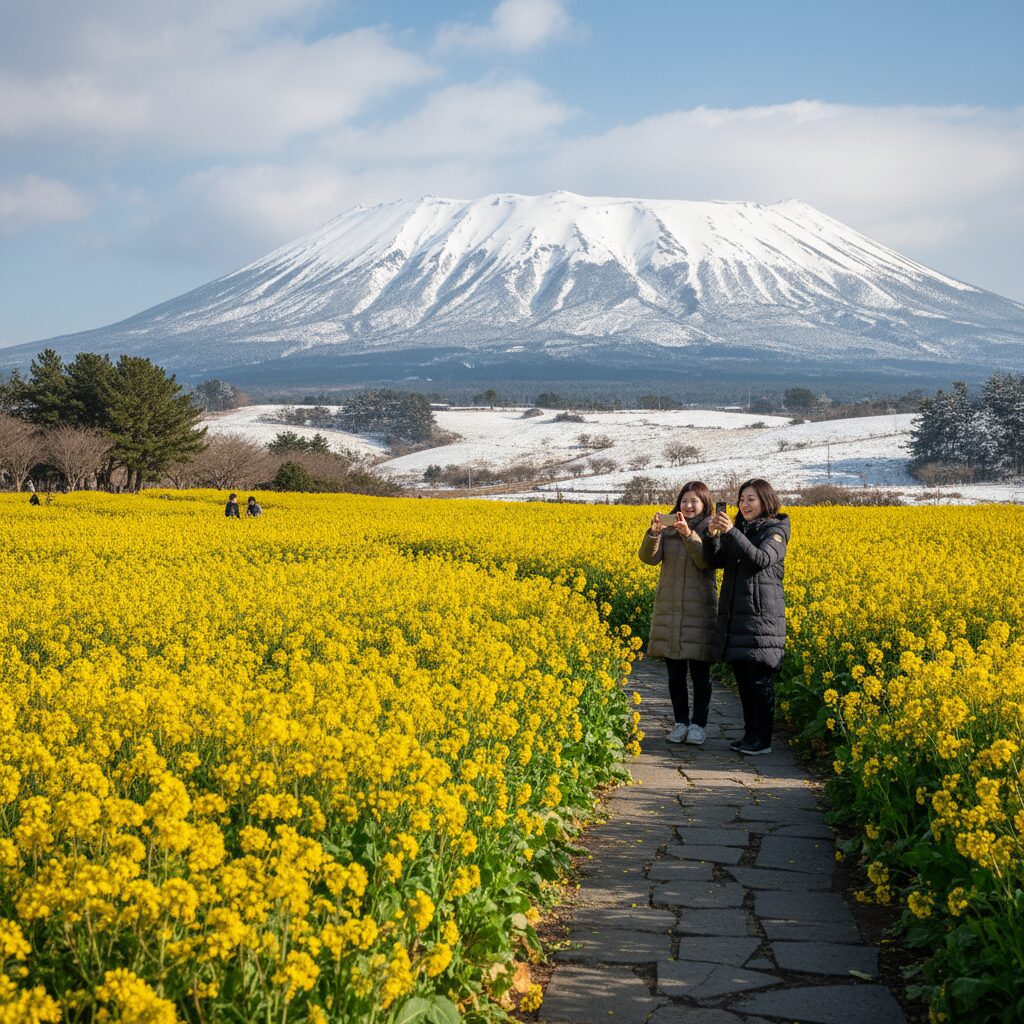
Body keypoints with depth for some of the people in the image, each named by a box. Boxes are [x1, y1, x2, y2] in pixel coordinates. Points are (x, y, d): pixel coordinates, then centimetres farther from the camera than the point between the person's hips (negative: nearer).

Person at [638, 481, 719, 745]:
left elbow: (705, 561, -19)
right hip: (669, 610, 3)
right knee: (675, 673, 8)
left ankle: (699, 724, 11)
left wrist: (689, 534, -32)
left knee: (700, 672, 2)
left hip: (700, 610, -3)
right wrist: (653, 533, -26)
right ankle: (681, 722, 17)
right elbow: (648, 557, -7)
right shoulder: (668, 530, 6)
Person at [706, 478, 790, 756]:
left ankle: (763, 740, 0)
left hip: (762, 615, -7)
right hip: (735, 615, 7)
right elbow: (715, 561, 5)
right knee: (742, 678, 9)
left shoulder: (776, 531, -3)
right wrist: (712, 535, -14)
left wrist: (731, 532, -29)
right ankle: (750, 734, 17)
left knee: (759, 678, -5)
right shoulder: (740, 530, 15)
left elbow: (760, 559, -21)